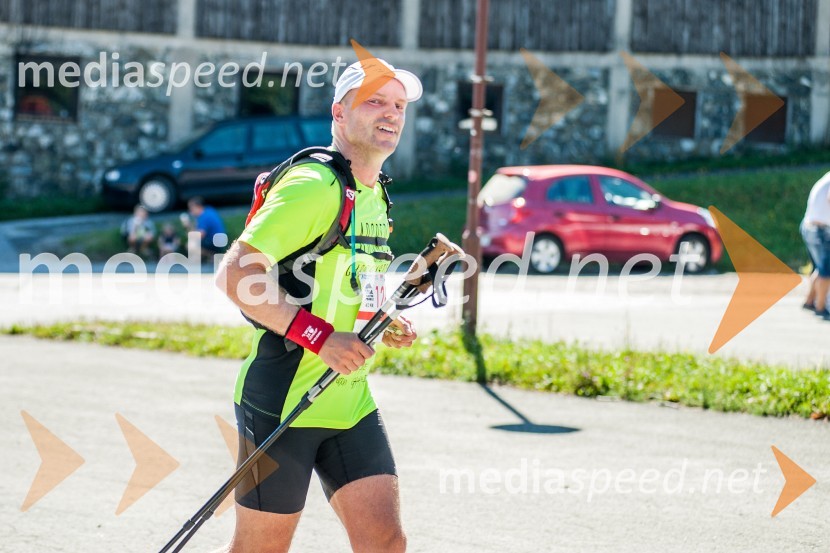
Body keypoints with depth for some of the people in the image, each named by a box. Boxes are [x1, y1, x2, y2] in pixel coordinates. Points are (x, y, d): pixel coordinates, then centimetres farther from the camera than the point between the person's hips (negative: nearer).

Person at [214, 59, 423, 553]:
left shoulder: (376, 196, 15)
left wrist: (382, 324, 8)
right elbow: (233, 274, -21)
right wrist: (319, 337, -26)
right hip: (282, 401, -8)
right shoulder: (314, 186, -14)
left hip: (352, 403, 8)